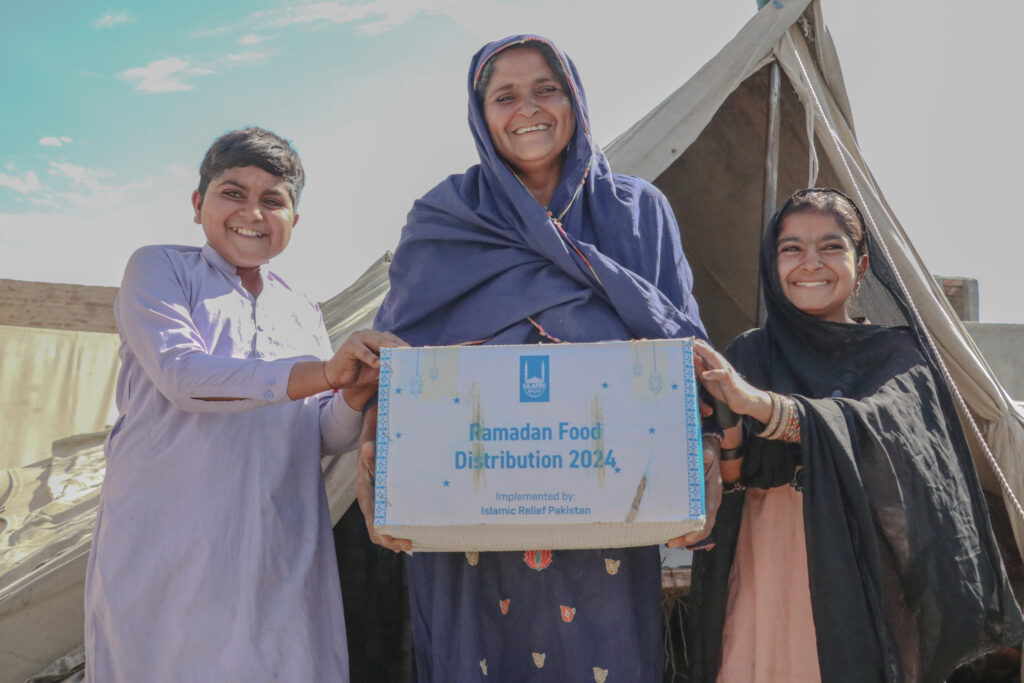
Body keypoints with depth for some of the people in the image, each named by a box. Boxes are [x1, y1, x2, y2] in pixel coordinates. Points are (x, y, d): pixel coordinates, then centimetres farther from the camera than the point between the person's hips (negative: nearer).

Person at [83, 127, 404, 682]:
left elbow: (326, 438, 10)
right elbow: (180, 374, -15)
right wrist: (321, 373, -26)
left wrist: (354, 396, -13)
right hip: (169, 547, -3)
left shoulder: (303, 315, 15)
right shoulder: (159, 269, 3)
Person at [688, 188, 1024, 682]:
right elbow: (731, 480, -3)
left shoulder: (896, 356, 3)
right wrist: (725, 419, -25)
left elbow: (886, 427, -19)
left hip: (863, 592, 0)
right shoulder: (749, 356, 4)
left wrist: (763, 405, -33)